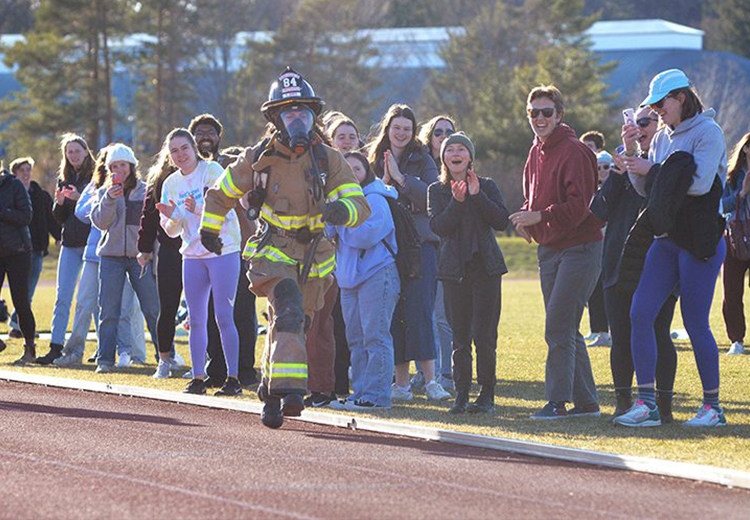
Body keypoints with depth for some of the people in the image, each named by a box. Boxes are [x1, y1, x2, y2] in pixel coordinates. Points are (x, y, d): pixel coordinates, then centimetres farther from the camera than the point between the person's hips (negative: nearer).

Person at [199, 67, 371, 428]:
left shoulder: (327, 159, -3)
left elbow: (360, 203, -11)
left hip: (314, 257, 3)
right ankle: (289, 389, -36)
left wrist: (343, 210, -33)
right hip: (273, 252, -3)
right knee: (289, 313, -27)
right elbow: (221, 193, 11)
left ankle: (271, 392, 33)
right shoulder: (259, 159, -5)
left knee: (287, 326, 14)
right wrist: (209, 228, 20)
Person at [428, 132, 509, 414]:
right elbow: (438, 226, -6)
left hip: (486, 266, -1)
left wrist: (478, 195, -12)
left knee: (484, 335, -5)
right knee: (460, 335, 2)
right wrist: (457, 202, -19)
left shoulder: (487, 186, 7)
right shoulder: (436, 190, 8)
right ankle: (461, 394, 7)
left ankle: (487, 395, 1)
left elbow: (502, 221, -5)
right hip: (455, 269, 1)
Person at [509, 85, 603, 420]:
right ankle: (586, 401, 17)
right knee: (566, 330, 11)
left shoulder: (573, 152, -14)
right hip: (549, 250, 9)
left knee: (558, 327, -12)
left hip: (578, 249, -9)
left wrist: (539, 216, -24)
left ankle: (557, 400, -10)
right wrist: (524, 218, 2)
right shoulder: (536, 152, 13)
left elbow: (580, 204, -21)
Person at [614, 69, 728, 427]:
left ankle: (713, 406, 8)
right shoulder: (664, 136, 15)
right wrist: (632, 154, 1)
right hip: (667, 238, 8)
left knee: (696, 323, -5)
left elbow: (699, 182, -20)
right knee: (640, 314, -3)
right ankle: (646, 403, -1)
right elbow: (645, 186, 15)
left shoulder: (708, 132, -8)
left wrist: (653, 170, -15)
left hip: (701, 242, -8)